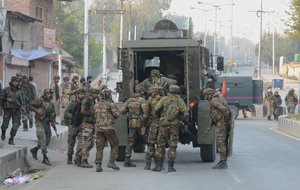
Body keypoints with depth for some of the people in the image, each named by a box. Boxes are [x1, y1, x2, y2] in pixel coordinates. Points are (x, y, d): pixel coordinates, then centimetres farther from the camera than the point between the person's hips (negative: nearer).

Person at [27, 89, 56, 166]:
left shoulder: (51, 104, 9)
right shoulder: (39, 101, -11)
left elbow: (53, 114, 17)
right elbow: (29, 105, -12)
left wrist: (52, 122, 0)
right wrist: (37, 110, -23)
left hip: (47, 123, 7)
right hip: (39, 123, -7)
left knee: (47, 141, 9)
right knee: (43, 140, -13)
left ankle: (34, 150, 32)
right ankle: (45, 158, -11)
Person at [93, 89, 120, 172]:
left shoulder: (96, 105, 12)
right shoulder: (110, 104, -5)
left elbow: (94, 116, 15)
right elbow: (116, 115, -4)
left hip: (98, 128, 5)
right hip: (108, 128, -5)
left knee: (99, 147, 6)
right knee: (114, 145, 7)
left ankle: (98, 165, -2)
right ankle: (111, 162, -2)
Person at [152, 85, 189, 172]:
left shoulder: (164, 99, 2)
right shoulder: (180, 101, 1)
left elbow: (156, 109, -7)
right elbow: (185, 113, -6)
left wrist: (160, 116, 11)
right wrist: (186, 123, 9)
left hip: (163, 124, 0)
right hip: (174, 126, 0)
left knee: (161, 145, 9)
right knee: (172, 146, 5)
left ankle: (159, 165, 9)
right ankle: (170, 166, 0)